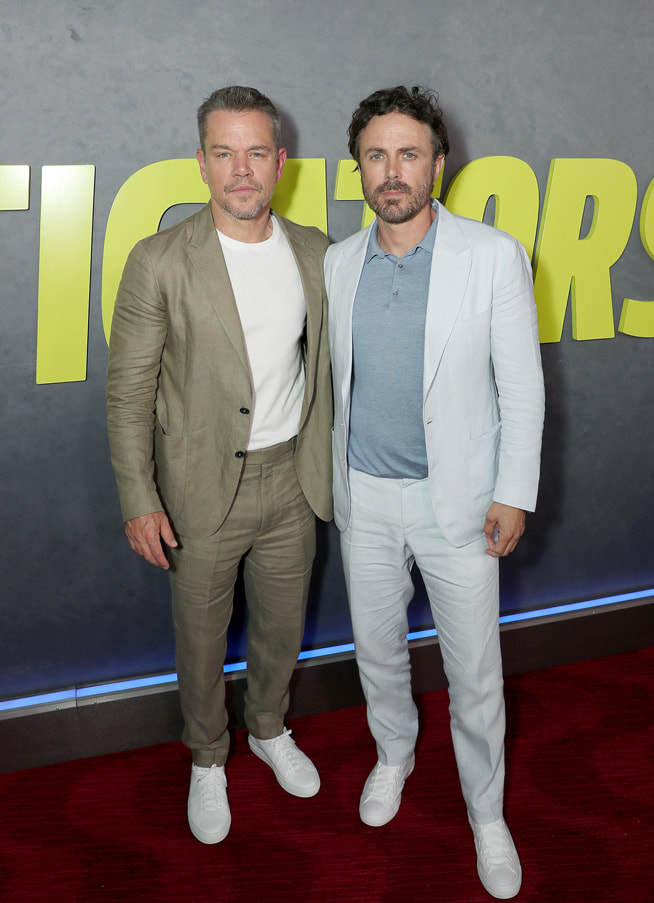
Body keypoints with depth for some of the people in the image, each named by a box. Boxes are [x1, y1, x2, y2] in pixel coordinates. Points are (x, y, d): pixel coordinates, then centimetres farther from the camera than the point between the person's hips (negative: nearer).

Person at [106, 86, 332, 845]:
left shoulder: (314, 250, 0)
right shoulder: (160, 262, -14)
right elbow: (128, 391, -10)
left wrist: (330, 456, 11)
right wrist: (138, 501, -12)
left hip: (291, 477, 4)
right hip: (204, 489, -3)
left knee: (283, 626, 21)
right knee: (201, 637, 14)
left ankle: (269, 728, 49)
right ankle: (207, 759, 40)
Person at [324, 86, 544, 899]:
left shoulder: (494, 256, -10)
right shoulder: (339, 262, 1)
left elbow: (521, 386, -7)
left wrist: (513, 495, -9)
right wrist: (336, 477, 13)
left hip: (455, 497, -3)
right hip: (363, 495, 3)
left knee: (475, 671, 6)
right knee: (377, 649, 19)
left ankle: (486, 810, 29)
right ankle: (393, 755, 46)